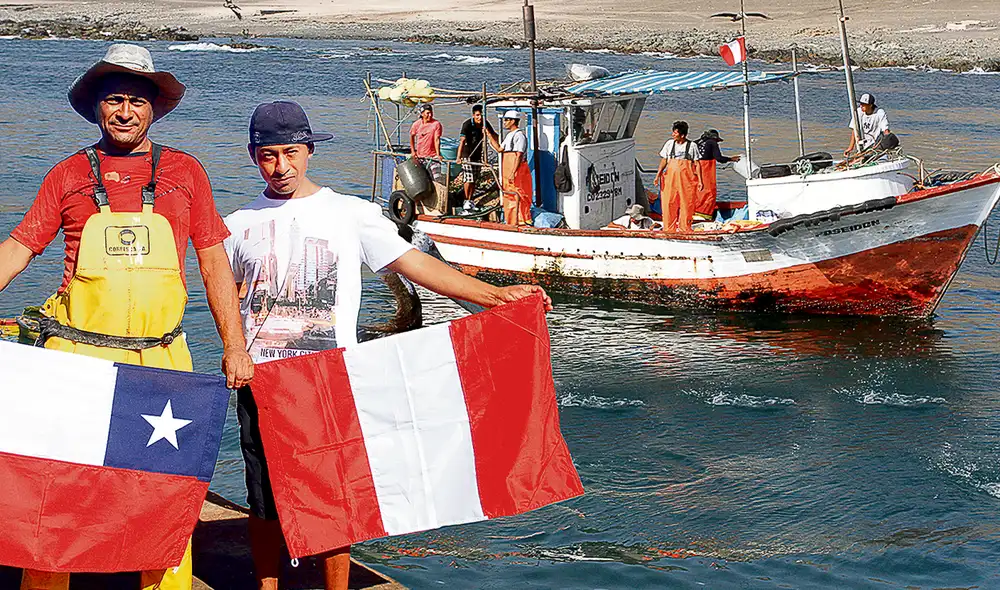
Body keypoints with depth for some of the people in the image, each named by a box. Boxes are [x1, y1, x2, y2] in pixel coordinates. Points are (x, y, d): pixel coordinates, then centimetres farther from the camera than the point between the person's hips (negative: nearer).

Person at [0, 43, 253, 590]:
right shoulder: (69, 174, 8)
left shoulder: (185, 172, 9)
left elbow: (214, 261, 10)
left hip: (160, 359, 1)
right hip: (77, 356, 0)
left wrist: (234, 345, 5)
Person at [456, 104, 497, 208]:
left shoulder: (485, 123, -2)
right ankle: (466, 200, 4)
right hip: (467, 154, -5)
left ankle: (470, 200, 18)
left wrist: (487, 132, -18)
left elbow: (495, 136, 5)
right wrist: (459, 157, -38)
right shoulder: (467, 124, -18)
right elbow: (462, 140, -29)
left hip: (478, 155, 5)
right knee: (468, 179, -8)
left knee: (474, 179, 8)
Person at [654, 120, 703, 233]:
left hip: (687, 179, -2)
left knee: (686, 204, -1)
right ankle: (669, 229, 5)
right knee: (669, 203, -2)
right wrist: (658, 175, -2)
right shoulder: (669, 143, 9)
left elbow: (697, 164, 4)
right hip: (670, 177, 2)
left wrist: (700, 181, -2)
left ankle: (684, 228, 9)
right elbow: (664, 161, 11)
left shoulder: (692, 146, 3)